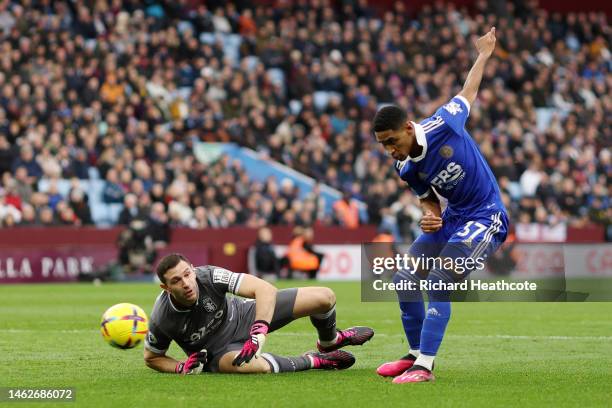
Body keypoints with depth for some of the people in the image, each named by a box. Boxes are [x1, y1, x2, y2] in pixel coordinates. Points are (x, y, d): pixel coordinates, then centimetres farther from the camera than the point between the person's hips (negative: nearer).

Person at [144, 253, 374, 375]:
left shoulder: (209, 276, -29)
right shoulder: (161, 320, -26)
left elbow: (265, 289, -33)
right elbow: (152, 358, -5)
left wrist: (259, 332, -45)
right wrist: (181, 368, -24)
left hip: (243, 316, 2)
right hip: (218, 350, -2)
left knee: (325, 298, -8)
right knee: (249, 365, -43)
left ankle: (329, 342, 31)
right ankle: (314, 361, -12)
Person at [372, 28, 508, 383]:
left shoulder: (443, 125, -21)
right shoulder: (407, 169, -4)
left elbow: (469, 92, 0)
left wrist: (484, 54, 11)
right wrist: (431, 217, -12)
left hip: (486, 218, -7)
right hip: (453, 218, 7)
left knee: (439, 284, -19)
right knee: (405, 279, 3)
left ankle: (425, 366, -16)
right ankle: (416, 354, 19)